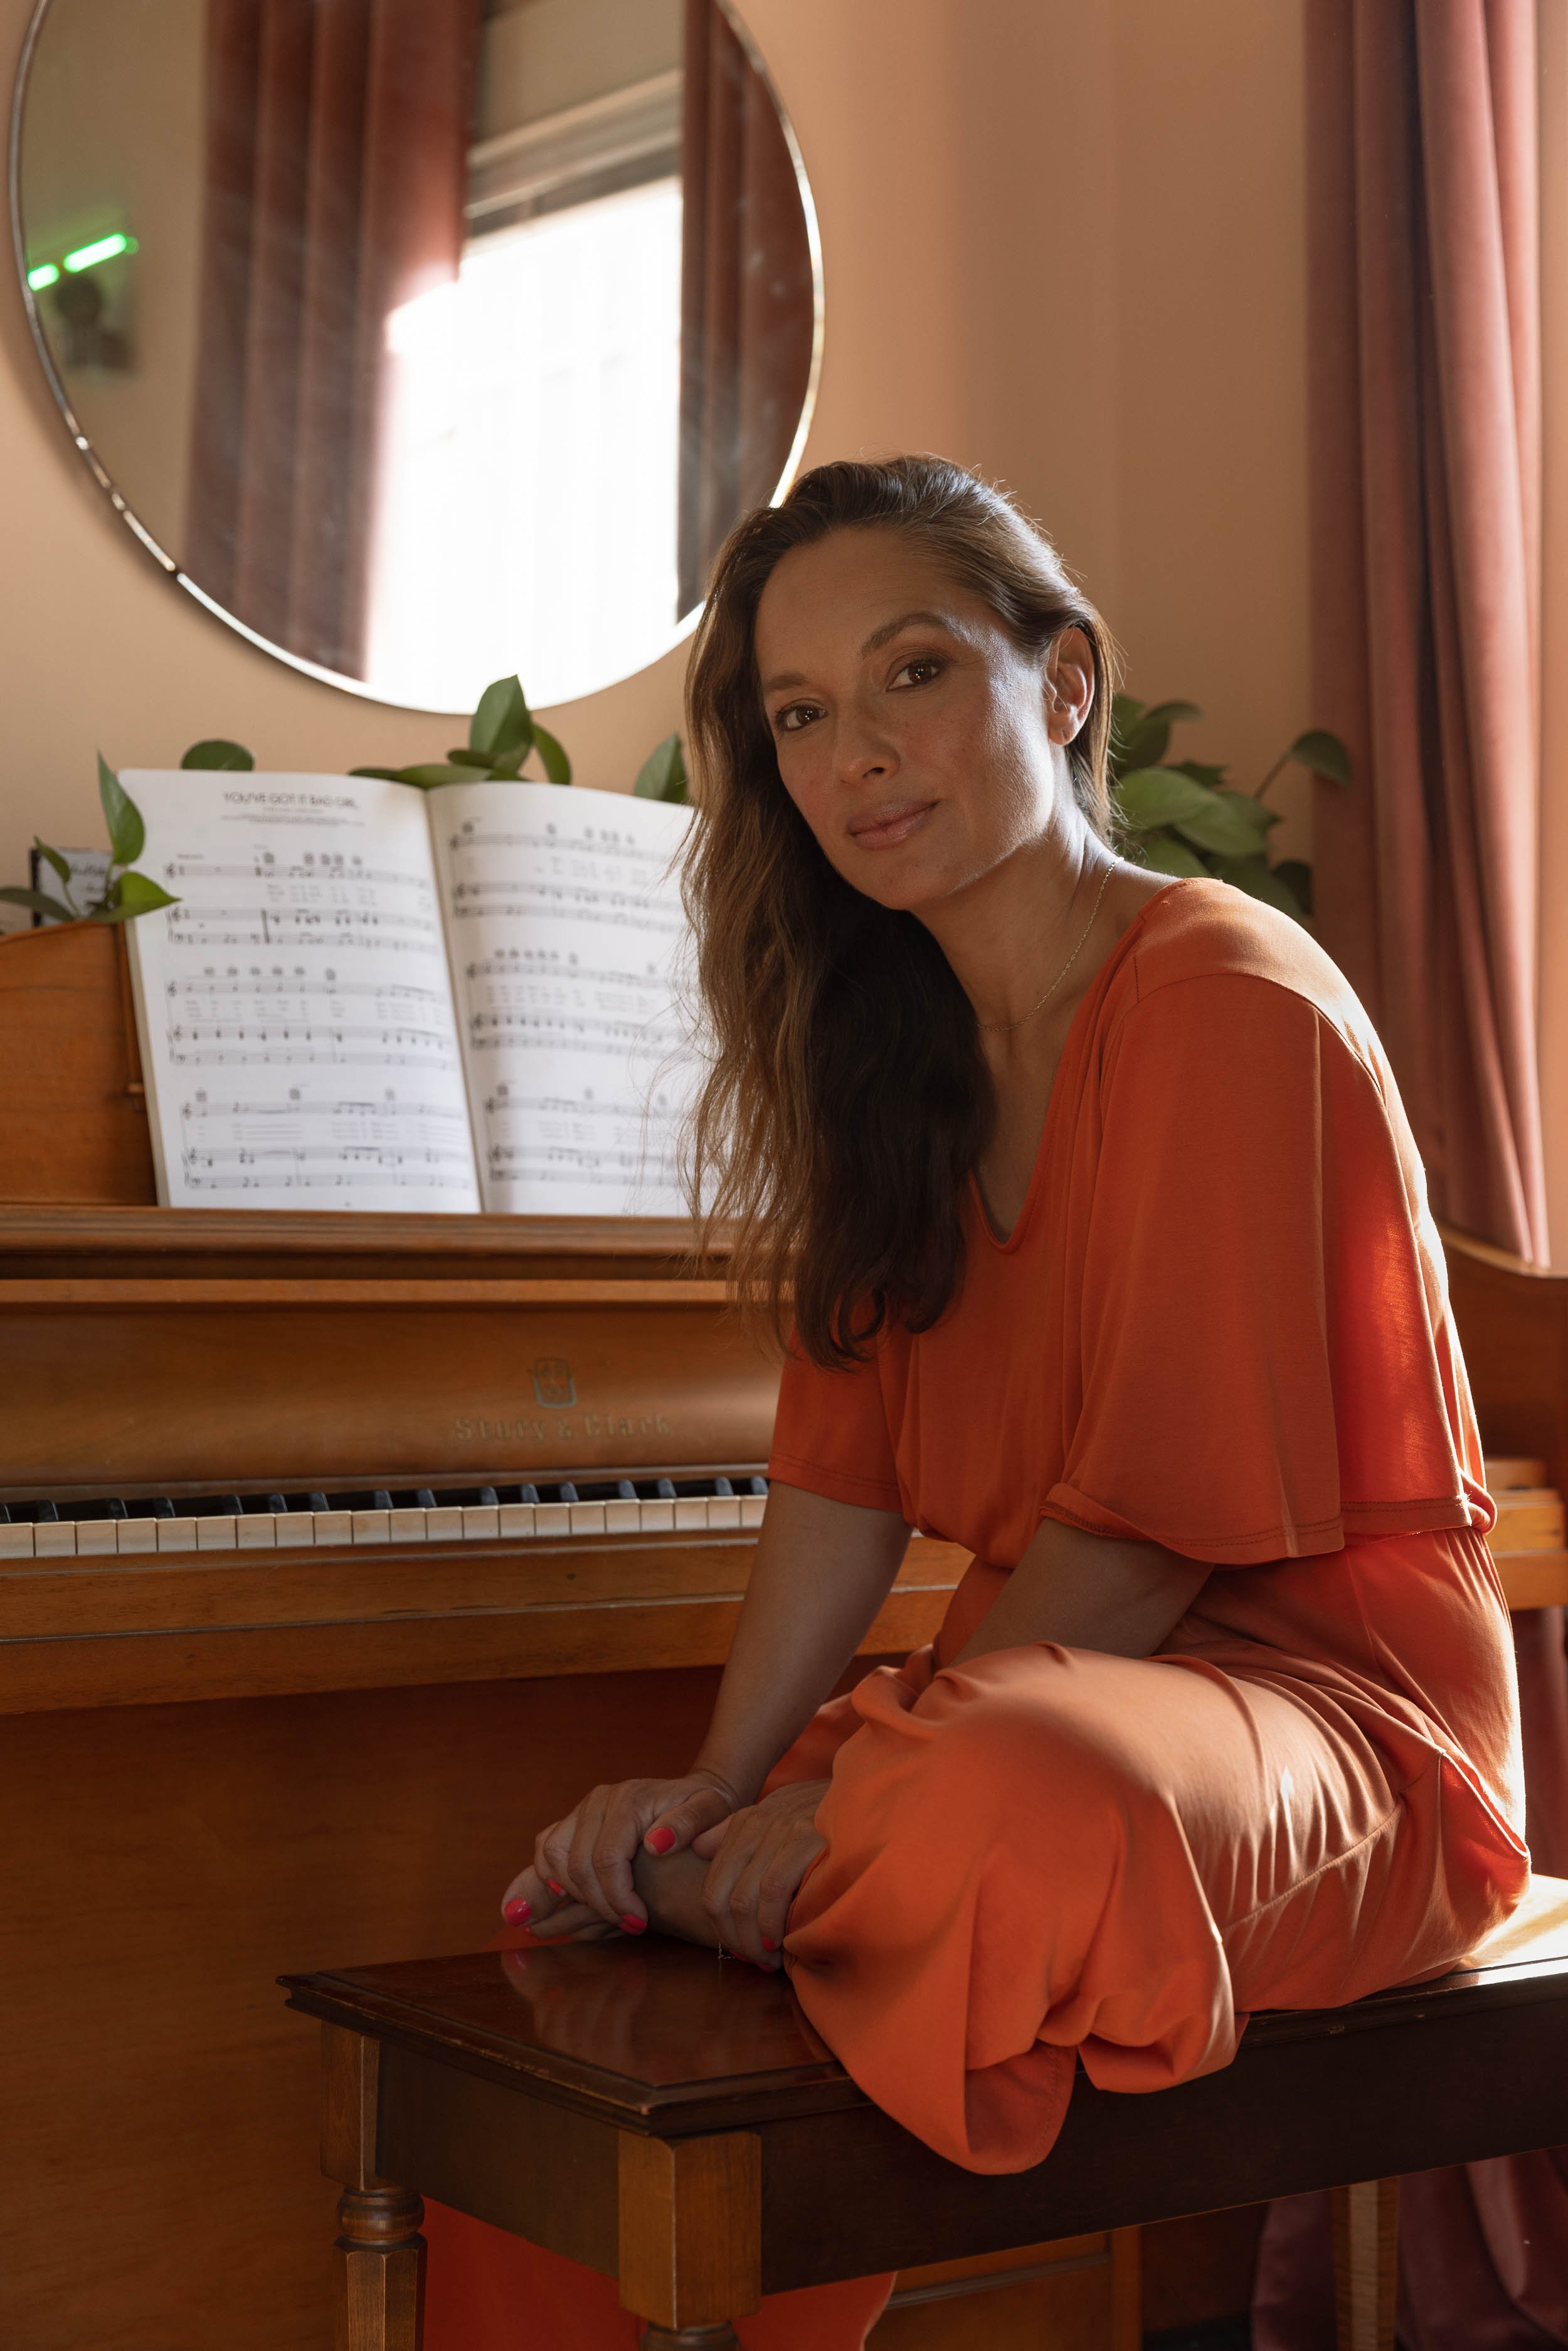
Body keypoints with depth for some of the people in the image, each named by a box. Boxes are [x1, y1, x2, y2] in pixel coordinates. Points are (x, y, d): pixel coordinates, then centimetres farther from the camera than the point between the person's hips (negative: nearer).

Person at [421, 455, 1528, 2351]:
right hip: (1039, 1679, 8)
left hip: (1330, 1691, -8)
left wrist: (860, 1800, -20)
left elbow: (1166, 1518, -19)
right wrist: (720, 1789, -9)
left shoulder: (1230, 1000, -15)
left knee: (1022, 1812, -39)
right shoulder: (898, 1052, 12)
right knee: (587, 1935, -3)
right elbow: (845, 1471, 5)